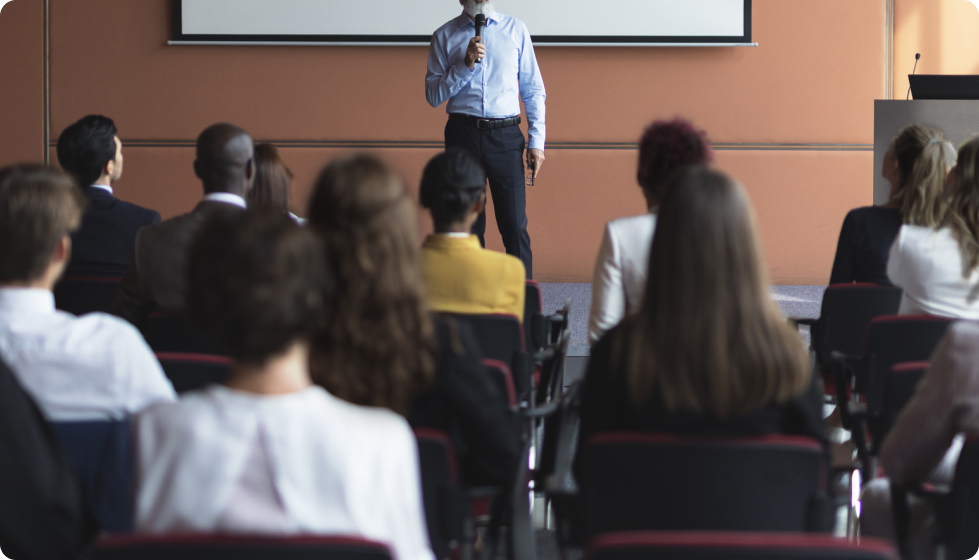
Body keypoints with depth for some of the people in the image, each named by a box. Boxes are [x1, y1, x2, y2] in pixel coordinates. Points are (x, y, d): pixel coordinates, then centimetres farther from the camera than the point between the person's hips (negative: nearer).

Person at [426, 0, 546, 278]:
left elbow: (533, 90, 9)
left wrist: (536, 142, 2)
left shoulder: (516, 30, 9)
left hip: (506, 134, 0)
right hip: (463, 134, 1)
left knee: (515, 225, -6)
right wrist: (465, 65, -11)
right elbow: (433, 95, 2)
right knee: (467, 226, 6)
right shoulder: (445, 36, 7)